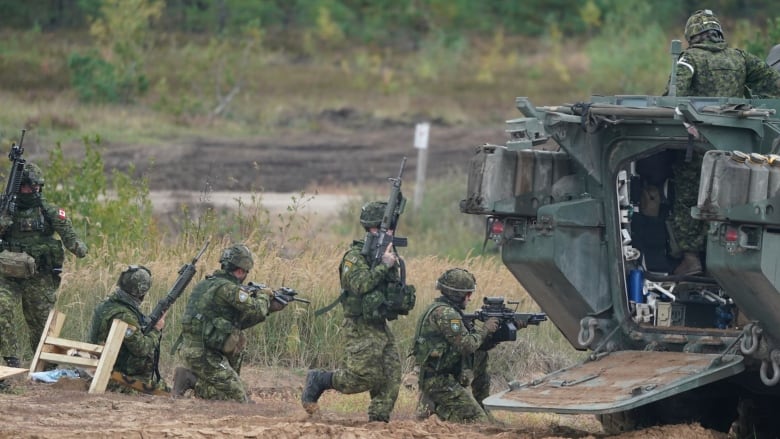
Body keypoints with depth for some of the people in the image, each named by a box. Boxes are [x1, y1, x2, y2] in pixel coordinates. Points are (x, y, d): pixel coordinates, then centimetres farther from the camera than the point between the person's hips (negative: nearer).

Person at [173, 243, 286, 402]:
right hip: (204, 355, -8)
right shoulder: (228, 288, -12)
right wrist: (263, 295, 8)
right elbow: (256, 311, -13)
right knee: (239, 399, -4)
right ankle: (192, 381, -11)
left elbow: (241, 321, 23)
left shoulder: (206, 284, 17)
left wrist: (269, 308, 21)